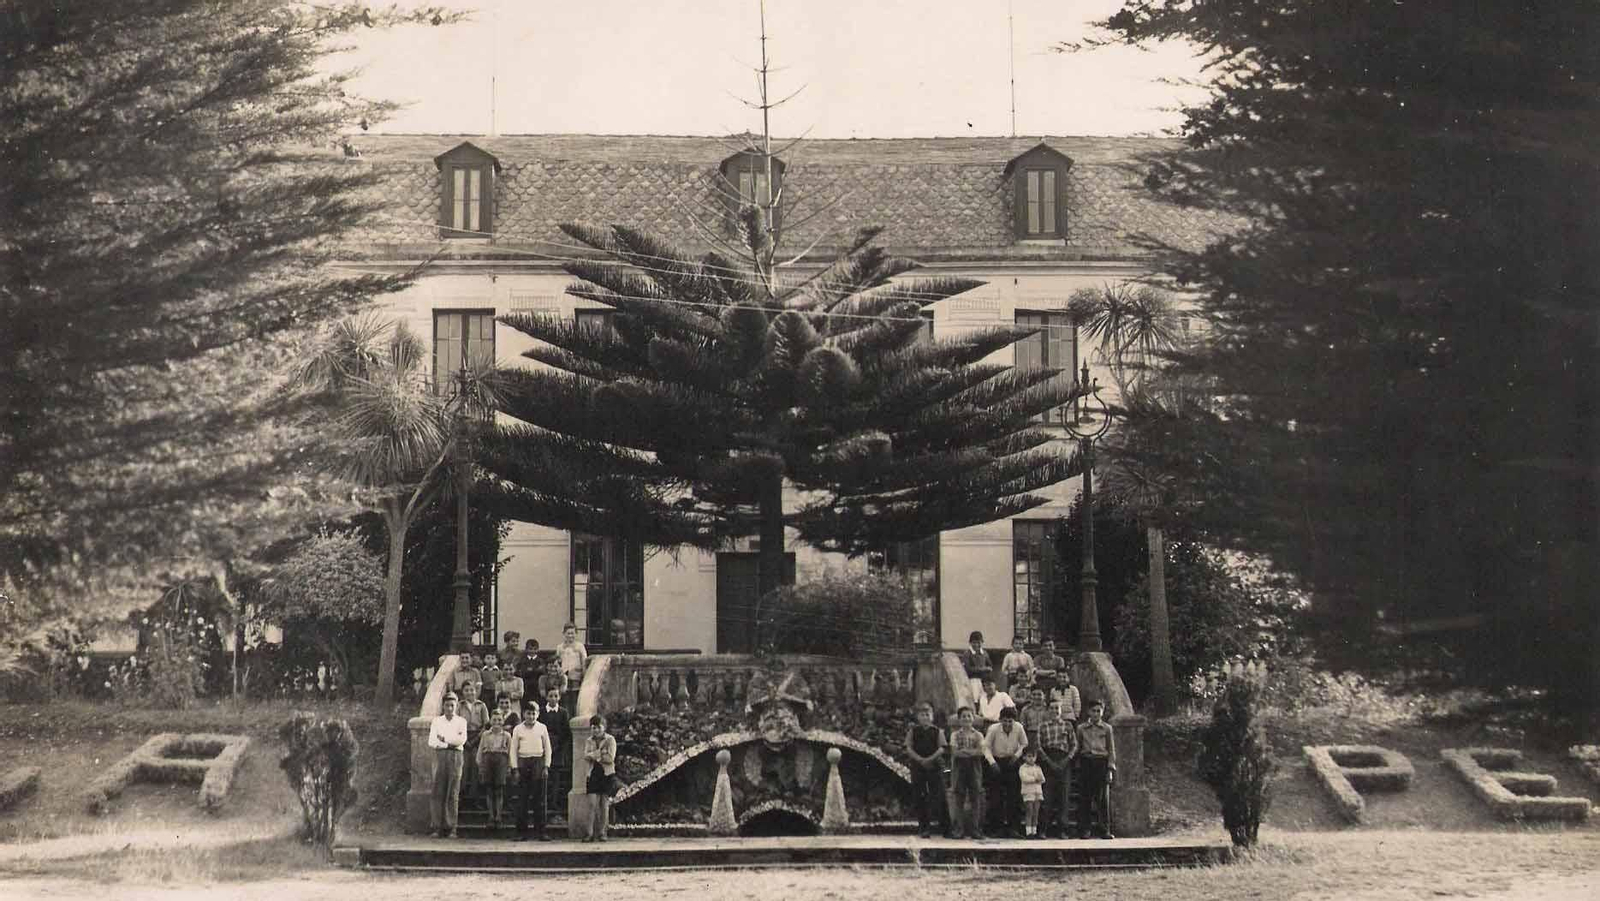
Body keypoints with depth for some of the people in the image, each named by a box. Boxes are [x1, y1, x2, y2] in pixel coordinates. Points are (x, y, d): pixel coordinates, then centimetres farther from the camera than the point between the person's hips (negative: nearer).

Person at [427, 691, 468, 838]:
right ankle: (436, 827, -5)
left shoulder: (461, 721, 12)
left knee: (453, 794, -3)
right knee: (438, 792, -5)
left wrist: (444, 738, -2)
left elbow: (462, 740, -3)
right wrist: (449, 744, -8)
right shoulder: (437, 721, 13)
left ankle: (451, 828, -3)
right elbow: (431, 742, 1)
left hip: (455, 756, 0)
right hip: (440, 755, 0)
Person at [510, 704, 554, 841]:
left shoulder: (542, 728, 8)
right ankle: (522, 832, 2)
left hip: (538, 763, 0)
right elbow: (513, 750, 7)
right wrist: (515, 769, -1)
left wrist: (546, 767, 1)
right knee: (522, 799, -1)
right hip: (523, 762, 0)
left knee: (540, 799, -1)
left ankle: (541, 831, 1)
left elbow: (548, 749, 10)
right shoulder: (518, 729, 7)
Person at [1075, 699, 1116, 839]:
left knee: (1103, 797, -4)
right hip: (1086, 763, 0)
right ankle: (1084, 830, 3)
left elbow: (1111, 750, 8)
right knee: (1086, 797, -1)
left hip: (1102, 762, 0)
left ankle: (1104, 829, 1)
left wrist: (1110, 768, -1)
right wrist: (1078, 767, 7)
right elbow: (1078, 748, 14)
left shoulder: (1107, 728, 8)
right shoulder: (1081, 728, 10)